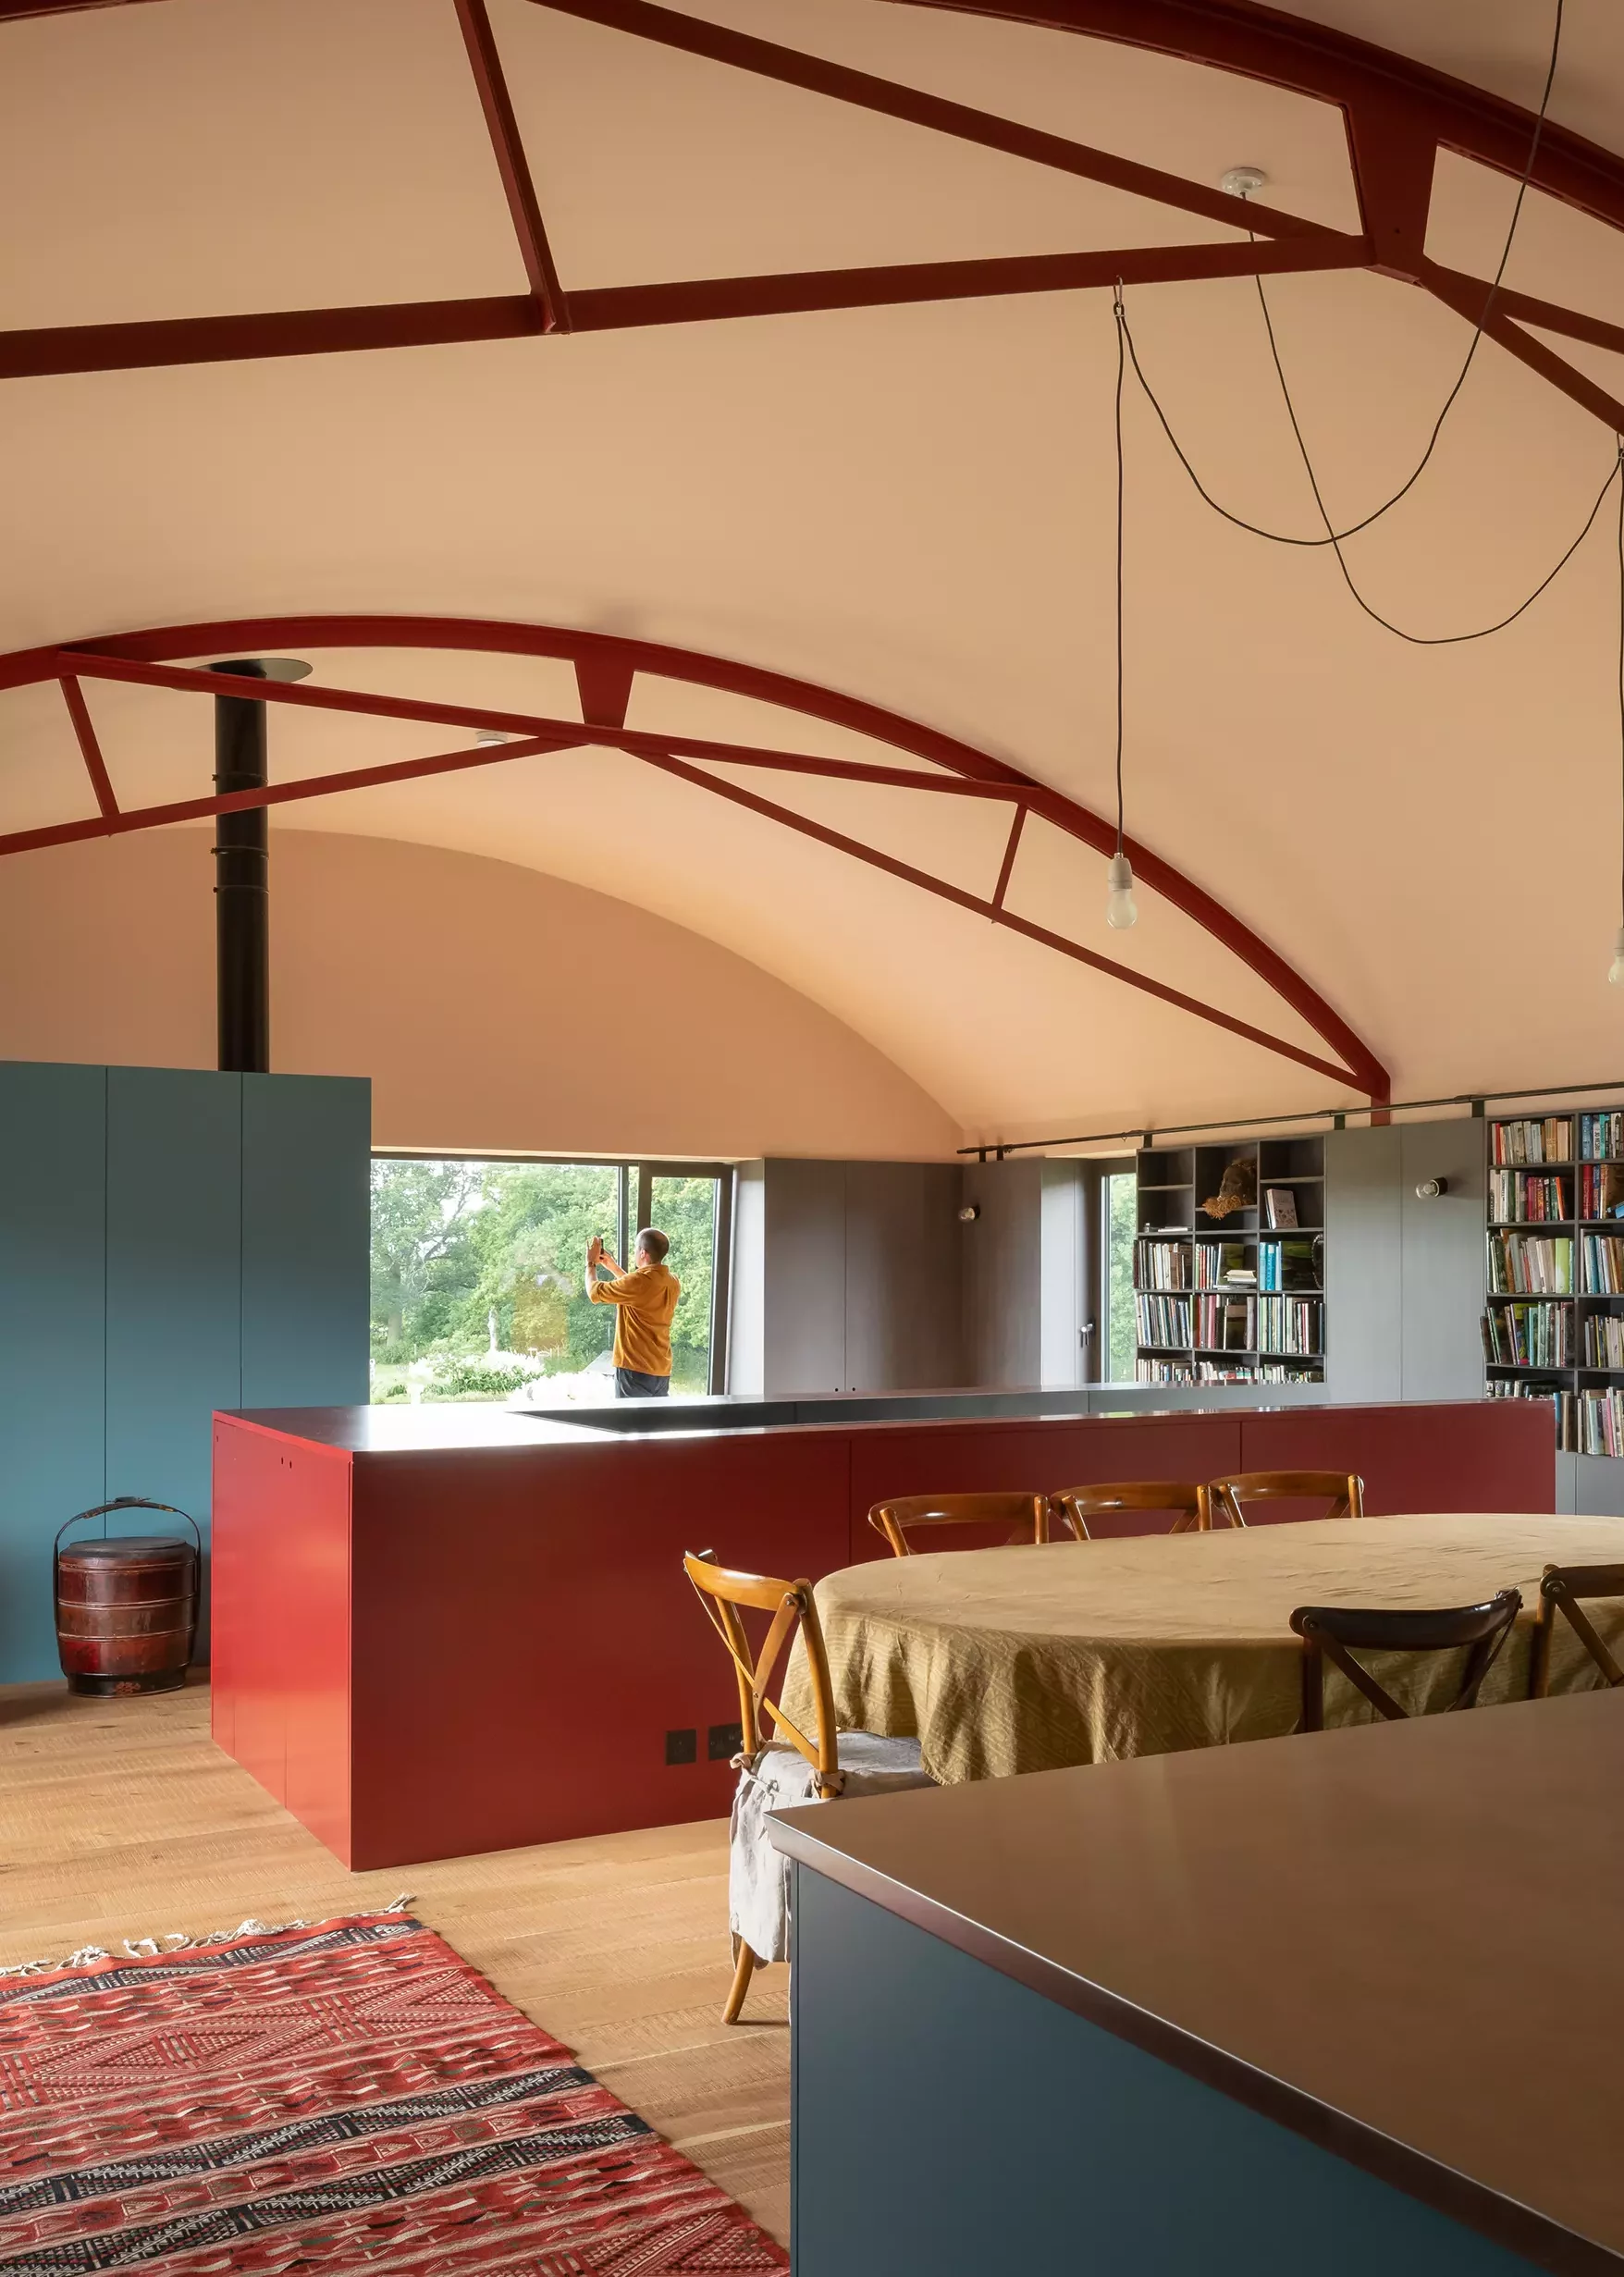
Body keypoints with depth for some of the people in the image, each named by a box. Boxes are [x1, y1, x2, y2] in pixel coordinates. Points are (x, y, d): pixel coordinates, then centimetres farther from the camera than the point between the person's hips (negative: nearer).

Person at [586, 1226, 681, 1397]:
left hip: (636, 1370, -7)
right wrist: (612, 1267, 29)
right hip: (662, 1372, 8)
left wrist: (591, 1263, 11)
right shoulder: (673, 1282, 6)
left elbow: (595, 1292, -6)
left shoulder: (640, 1281, -19)